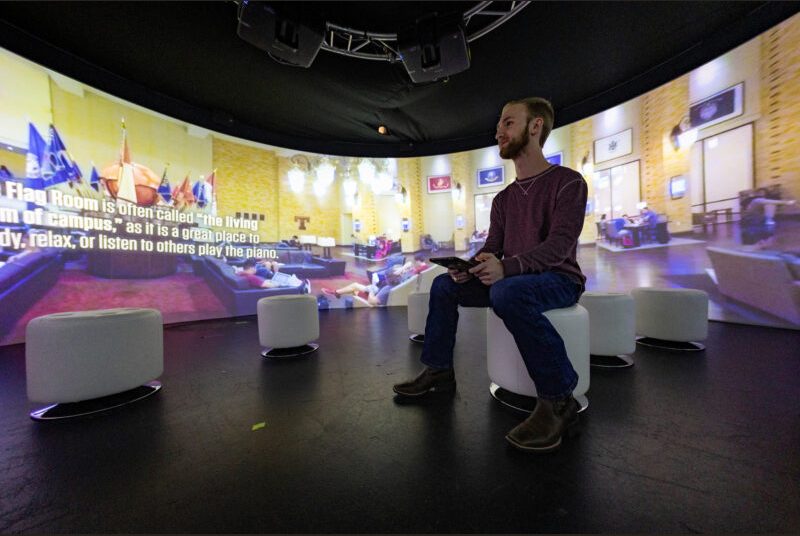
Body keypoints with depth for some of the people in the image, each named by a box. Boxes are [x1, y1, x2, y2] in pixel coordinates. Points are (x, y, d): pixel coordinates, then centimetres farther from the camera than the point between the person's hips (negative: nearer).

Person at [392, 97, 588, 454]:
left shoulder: (568, 182, -7)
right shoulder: (503, 199, 13)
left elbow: (560, 243, -21)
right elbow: (491, 250, 9)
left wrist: (506, 267, -37)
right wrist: (469, 266, -13)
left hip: (558, 279, -7)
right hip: (510, 278, 7)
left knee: (507, 291, -39)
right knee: (444, 285, -1)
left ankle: (557, 400, -23)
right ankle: (438, 371, 7)